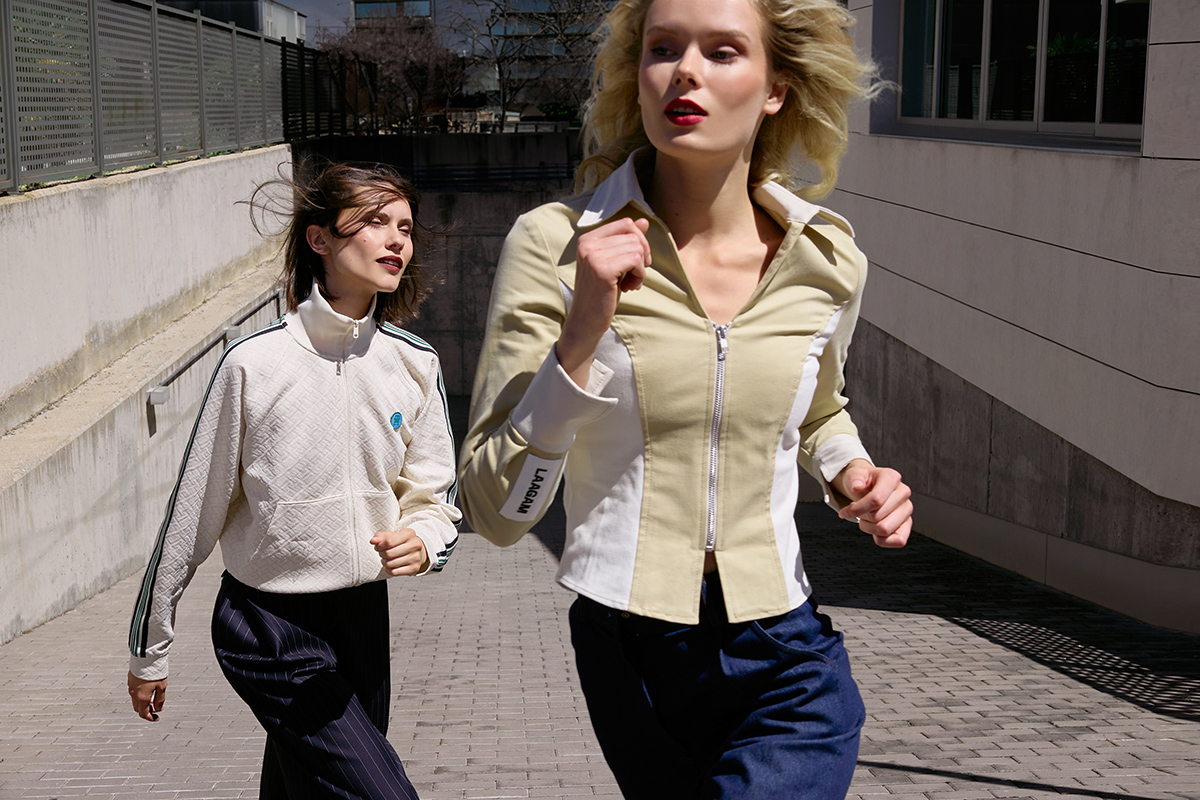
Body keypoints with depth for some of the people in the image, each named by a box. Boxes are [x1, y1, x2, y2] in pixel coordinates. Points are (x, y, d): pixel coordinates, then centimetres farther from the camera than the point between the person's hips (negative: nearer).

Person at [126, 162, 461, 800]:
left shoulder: (414, 363, -2)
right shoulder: (254, 363, -14)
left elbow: (434, 495, 7)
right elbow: (193, 512, -6)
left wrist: (422, 541, -18)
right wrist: (148, 650, 2)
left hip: (363, 613, 5)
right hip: (271, 627, -5)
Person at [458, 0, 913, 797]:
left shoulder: (827, 258, -1)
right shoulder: (555, 246, -10)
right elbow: (497, 512, -14)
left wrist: (851, 474, -1)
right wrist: (581, 335, -25)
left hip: (785, 667, 1)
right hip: (629, 654, -1)